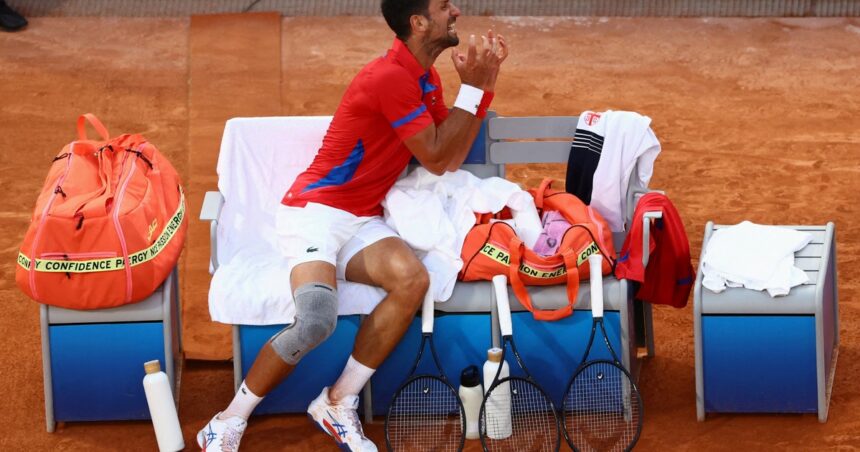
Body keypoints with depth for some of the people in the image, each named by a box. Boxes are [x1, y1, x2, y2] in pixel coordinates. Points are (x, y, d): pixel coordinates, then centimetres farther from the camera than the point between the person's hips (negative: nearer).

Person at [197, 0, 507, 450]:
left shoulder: (425, 79, 10)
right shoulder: (390, 78, -19)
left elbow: (452, 158, 14)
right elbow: (436, 160, -13)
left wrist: (483, 84, 5)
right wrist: (472, 87, -9)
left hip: (362, 220, 8)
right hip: (315, 210, -8)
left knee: (413, 279, -24)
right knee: (316, 321, -31)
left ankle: (338, 404, -13)